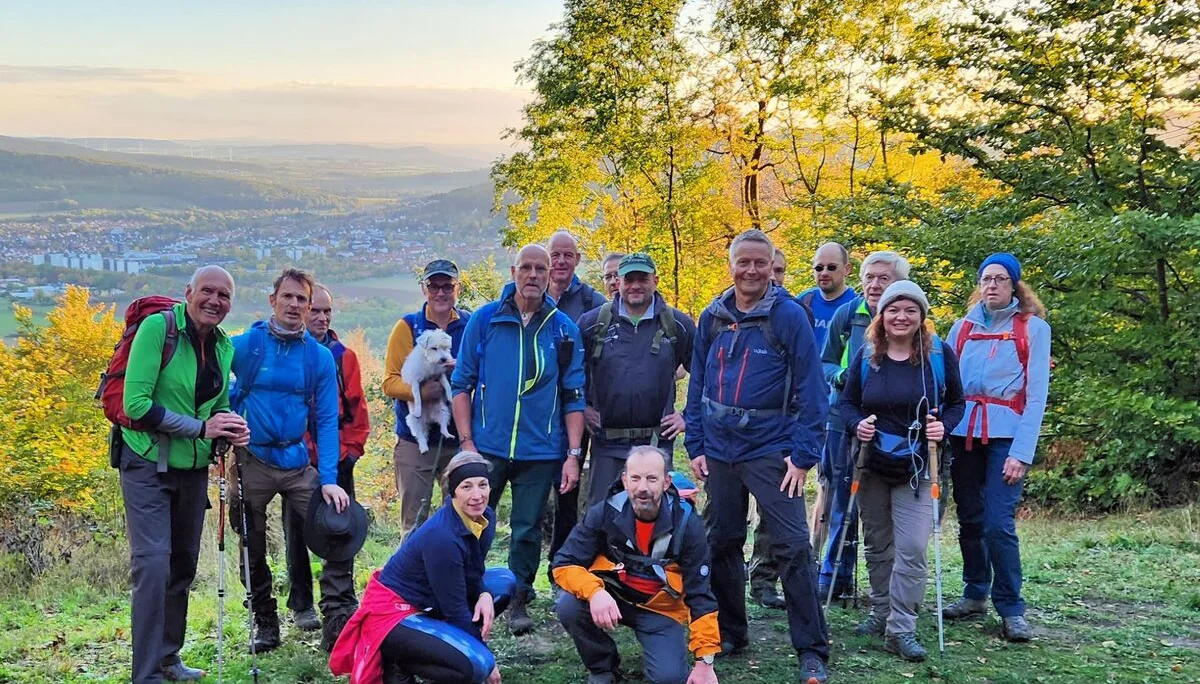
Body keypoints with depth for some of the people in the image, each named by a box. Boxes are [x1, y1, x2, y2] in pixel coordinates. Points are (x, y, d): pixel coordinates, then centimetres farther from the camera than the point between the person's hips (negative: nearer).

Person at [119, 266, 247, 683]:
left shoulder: (223, 345, 4)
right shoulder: (157, 327, -15)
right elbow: (136, 404, -21)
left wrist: (231, 427, -8)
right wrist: (201, 427, -22)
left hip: (193, 468, 7)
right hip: (148, 465, -7)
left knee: (184, 563, 14)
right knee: (153, 563, -12)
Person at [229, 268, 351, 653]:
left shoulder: (320, 357, -2)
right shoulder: (245, 345, -6)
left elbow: (327, 420, -3)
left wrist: (329, 480, -12)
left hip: (297, 460, 1)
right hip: (251, 460, -1)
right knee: (253, 548, 9)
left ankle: (337, 617, 3)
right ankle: (265, 622, 28)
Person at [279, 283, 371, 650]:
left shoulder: (344, 356, 7)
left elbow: (356, 409, 9)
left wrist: (353, 448, 2)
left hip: (337, 459, 2)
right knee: (297, 532, 10)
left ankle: (339, 603, 2)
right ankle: (301, 605, 22)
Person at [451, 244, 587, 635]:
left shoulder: (563, 329, 2)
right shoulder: (484, 320, 0)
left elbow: (573, 397, 5)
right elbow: (462, 384, 3)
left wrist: (573, 455, -1)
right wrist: (467, 442, -4)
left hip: (541, 452, 0)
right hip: (487, 447, 0)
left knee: (528, 530, 8)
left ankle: (519, 602, 24)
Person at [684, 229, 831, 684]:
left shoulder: (790, 315, -7)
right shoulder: (712, 318, 6)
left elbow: (810, 388, -9)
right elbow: (697, 385, 10)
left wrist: (803, 454, -13)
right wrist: (695, 446, 5)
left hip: (771, 451, -4)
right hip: (720, 452, 5)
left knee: (793, 546, -7)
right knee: (722, 542, 13)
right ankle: (729, 632, 29)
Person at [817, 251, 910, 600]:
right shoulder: (846, 315, 2)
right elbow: (825, 363, 10)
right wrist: (840, 376, -12)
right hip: (845, 422, 1)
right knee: (843, 501, 7)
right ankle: (835, 577, 18)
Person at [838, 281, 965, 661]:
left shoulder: (940, 353, -7)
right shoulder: (866, 355, -2)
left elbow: (956, 402, 3)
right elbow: (846, 401, 5)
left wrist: (944, 426, -17)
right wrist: (857, 424, -16)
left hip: (917, 468, -2)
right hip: (872, 465, 3)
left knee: (911, 549, -9)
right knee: (877, 545, 14)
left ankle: (901, 629, -2)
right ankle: (881, 612, 29)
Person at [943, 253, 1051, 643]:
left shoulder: (1033, 328, 3)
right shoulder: (963, 326, 12)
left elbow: (1036, 395, -2)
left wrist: (1022, 453, -11)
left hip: (1006, 434, -4)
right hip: (963, 431, 4)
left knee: (999, 523, -11)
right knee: (969, 519, 7)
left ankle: (1011, 609, 0)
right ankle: (975, 595, 22)